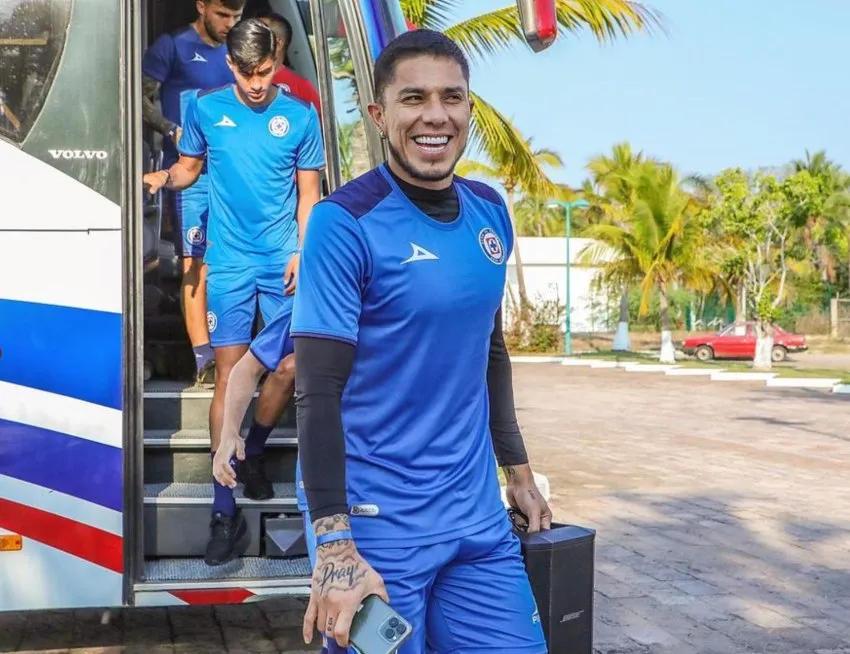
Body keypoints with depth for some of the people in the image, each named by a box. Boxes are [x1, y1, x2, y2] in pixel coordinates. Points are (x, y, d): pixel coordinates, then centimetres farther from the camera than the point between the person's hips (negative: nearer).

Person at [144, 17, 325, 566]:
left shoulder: (299, 116, 1)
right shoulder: (207, 109, 2)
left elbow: (308, 191, 5)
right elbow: (191, 167, 13)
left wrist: (302, 251, -4)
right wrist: (164, 178, -9)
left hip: (284, 260, 1)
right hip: (230, 260, -1)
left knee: (287, 369, -1)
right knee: (229, 374, -6)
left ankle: (254, 454, 31)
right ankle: (226, 513, -2)